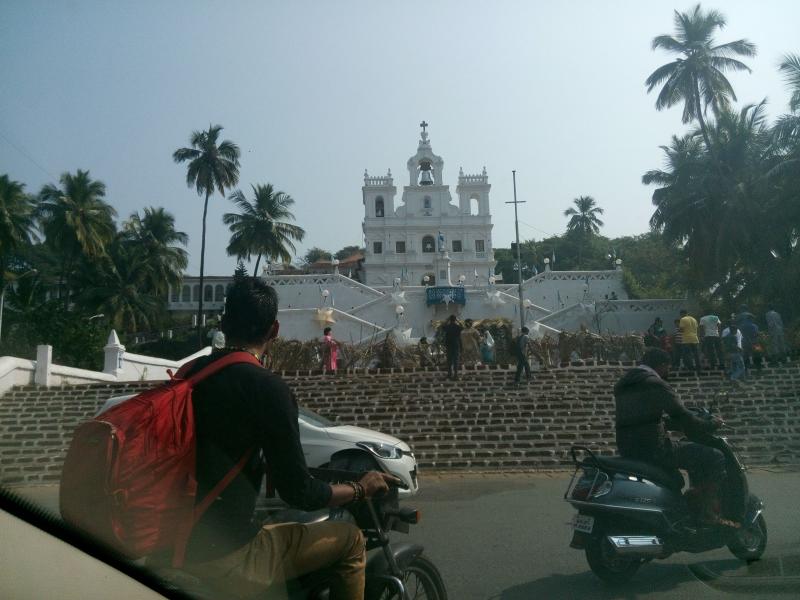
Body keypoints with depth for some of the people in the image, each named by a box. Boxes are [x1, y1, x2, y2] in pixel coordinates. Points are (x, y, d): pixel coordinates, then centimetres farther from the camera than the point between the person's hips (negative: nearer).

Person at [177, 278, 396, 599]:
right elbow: (298, 493, -15)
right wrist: (360, 488, 3)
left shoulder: (188, 373, 4)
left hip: (171, 549, 8)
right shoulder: (269, 388, -18)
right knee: (349, 539, 6)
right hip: (226, 562, -8)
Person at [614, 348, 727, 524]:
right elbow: (683, 419, -9)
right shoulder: (657, 385, -9)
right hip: (654, 449, -9)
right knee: (715, 457, -1)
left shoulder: (621, 385, 16)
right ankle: (708, 513, -2)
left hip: (626, 450, 9)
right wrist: (712, 424, 8)